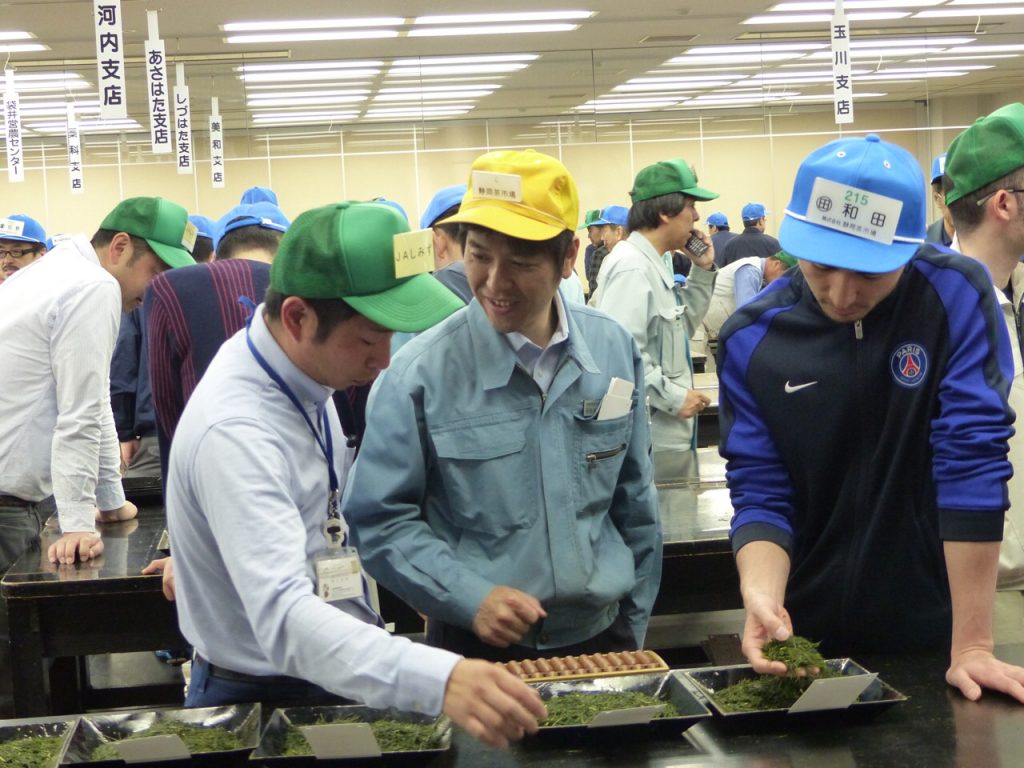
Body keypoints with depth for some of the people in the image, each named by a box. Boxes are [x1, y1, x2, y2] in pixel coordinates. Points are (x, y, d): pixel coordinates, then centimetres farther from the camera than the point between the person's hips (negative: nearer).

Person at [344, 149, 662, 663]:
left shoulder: (614, 352, -1)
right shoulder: (420, 373, -14)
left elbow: (635, 505, 8)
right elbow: (379, 520, -11)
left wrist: (634, 625, 10)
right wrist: (470, 598, -21)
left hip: (601, 639, 4)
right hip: (477, 648, -3)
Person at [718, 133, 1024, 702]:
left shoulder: (956, 297, -16)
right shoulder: (751, 339, -9)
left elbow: (973, 462, -19)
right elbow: (761, 494, -7)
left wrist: (972, 647, -21)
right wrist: (762, 596, -27)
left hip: (930, 637, -1)